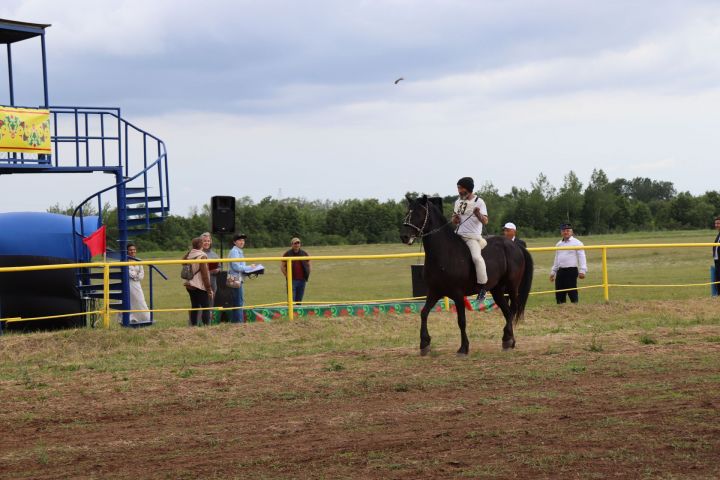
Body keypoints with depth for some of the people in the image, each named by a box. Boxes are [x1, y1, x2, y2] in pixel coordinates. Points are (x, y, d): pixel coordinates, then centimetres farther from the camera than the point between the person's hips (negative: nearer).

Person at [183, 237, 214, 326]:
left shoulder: (189, 255, 4)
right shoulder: (202, 256, -14)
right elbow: (205, 274, -14)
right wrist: (209, 289, -9)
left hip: (190, 285, 7)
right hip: (200, 286, -7)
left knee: (194, 307, 12)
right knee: (205, 307, -3)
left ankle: (193, 325, 13)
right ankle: (206, 325, -10)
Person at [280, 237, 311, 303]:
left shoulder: (304, 254, 10)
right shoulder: (287, 254, 1)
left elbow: (308, 265, 18)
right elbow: (282, 266, 2)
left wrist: (307, 275, 8)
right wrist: (287, 275, -7)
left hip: (302, 280, 3)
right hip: (292, 280, -3)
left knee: (299, 299, 8)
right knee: (291, 300, -8)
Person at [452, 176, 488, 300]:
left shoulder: (479, 202, -3)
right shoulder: (458, 202, 15)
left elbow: (485, 221, -10)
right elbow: (454, 220, 22)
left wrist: (478, 214, -31)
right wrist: (454, 219, -2)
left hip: (473, 237, -7)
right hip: (458, 235, 7)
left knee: (476, 257, -29)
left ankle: (482, 287, -21)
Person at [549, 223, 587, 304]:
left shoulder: (577, 243, -2)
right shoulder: (558, 244, 18)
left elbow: (581, 257, -7)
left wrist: (582, 271, -16)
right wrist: (553, 272, 22)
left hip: (571, 270, -7)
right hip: (560, 271, 7)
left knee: (572, 293, -8)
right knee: (559, 294, 7)